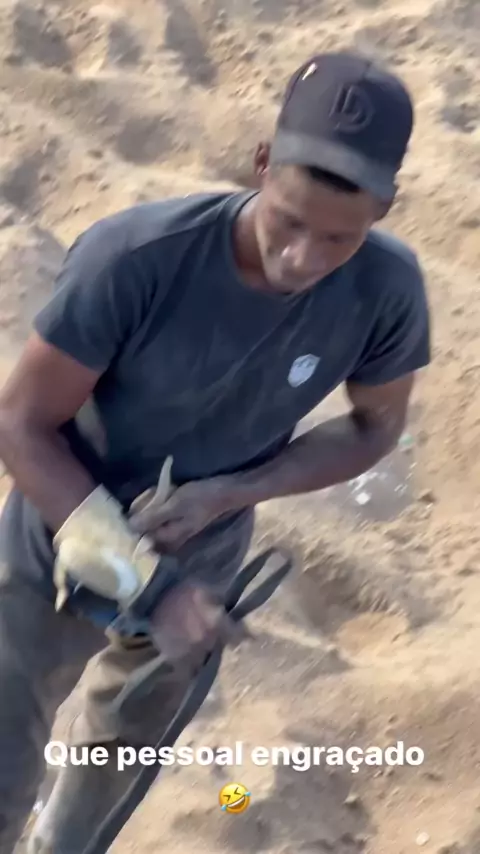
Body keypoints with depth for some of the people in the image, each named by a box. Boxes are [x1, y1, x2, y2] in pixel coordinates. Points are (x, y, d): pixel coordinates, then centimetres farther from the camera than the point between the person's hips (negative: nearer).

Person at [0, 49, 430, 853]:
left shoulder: (388, 288, -25)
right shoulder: (134, 256, -35)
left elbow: (374, 426, -7)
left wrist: (227, 494, -22)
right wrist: (128, 568, -32)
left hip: (199, 566, 4)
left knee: (125, 749, 31)